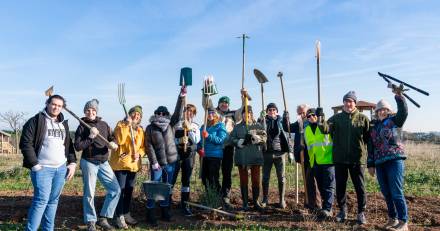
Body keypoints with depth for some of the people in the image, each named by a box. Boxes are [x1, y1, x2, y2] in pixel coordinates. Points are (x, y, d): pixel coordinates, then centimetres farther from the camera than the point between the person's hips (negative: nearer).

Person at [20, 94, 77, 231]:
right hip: (42, 168, -5)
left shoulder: (64, 124, 15)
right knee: (42, 200, -10)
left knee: (53, 200, 10)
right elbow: (26, 143, -9)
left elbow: (69, 145, 18)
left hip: (61, 168, 6)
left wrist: (72, 163, 8)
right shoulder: (36, 121, -4)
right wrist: (34, 165, -13)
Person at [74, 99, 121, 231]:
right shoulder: (82, 127, -4)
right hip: (89, 163, -4)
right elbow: (77, 147, -10)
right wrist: (91, 137, -19)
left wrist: (114, 144, -13)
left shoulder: (104, 124, 8)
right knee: (89, 194, 3)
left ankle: (103, 218, 13)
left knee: (115, 190, 1)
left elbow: (112, 138, 9)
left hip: (104, 163, 4)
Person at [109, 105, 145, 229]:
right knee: (120, 190, -3)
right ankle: (119, 216, 5)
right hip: (120, 163, -6)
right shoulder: (121, 125, -6)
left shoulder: (140, 129, 12)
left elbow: (143, 146, 13)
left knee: (129, 190, 14)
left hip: (133, 164, 6)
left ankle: (126, 213, 26)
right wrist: (127, 125, -24)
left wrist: (139, 154, -7)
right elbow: (120, 141, -22)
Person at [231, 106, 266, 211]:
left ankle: (256, 201, 18)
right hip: (241, 157, 0)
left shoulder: (258, 126, 9)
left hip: (255, 157, 0)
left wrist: (259, 138, -18)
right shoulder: (237, 127, 12)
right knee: (243, 180, 5)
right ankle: (245, 203, 14)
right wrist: (238, 142, -13)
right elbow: (232, 138, 7)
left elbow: (264, 137, 2)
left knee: (256, 180, 5)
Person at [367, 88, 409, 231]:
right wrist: (370, 164, 13)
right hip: (380, 164, 5)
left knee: (397, 193, -5)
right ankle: (393, 219, 22)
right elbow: (371, 147, 17)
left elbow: (403, 111, -17)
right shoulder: (374, 127, 17)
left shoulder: (395, 121, 4)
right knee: (387, 194, 10)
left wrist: (398, 95, -25)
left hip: (395, 161, -5)